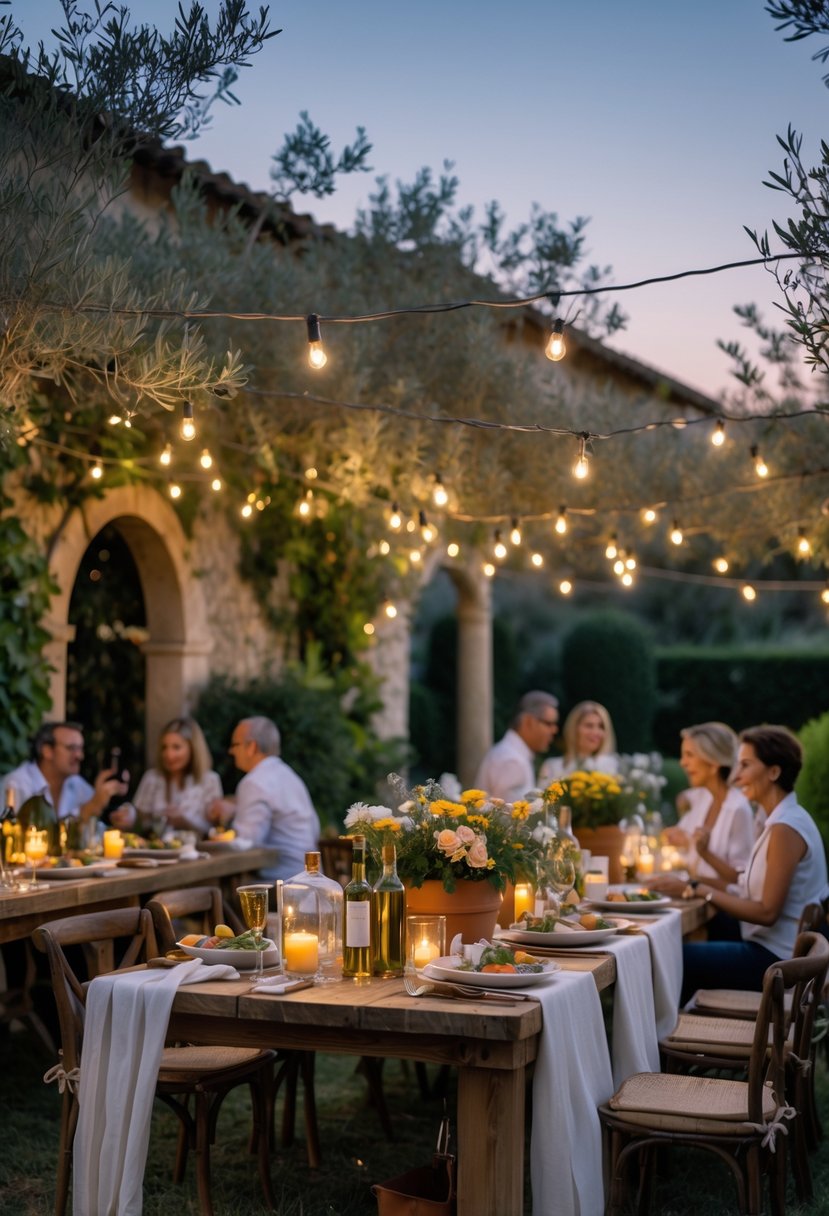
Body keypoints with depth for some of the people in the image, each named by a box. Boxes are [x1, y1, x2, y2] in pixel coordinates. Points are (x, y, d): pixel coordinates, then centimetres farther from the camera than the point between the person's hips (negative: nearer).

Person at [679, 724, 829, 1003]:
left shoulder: (785, 829, -20)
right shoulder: (785, 818, 10)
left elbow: (767, 912, -23)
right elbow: (758, 891, 9)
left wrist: (705, 891, -19)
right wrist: (697, 884, 2)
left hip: (778, 958, -10)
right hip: (778, 948, 10)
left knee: (675, 958, -10)